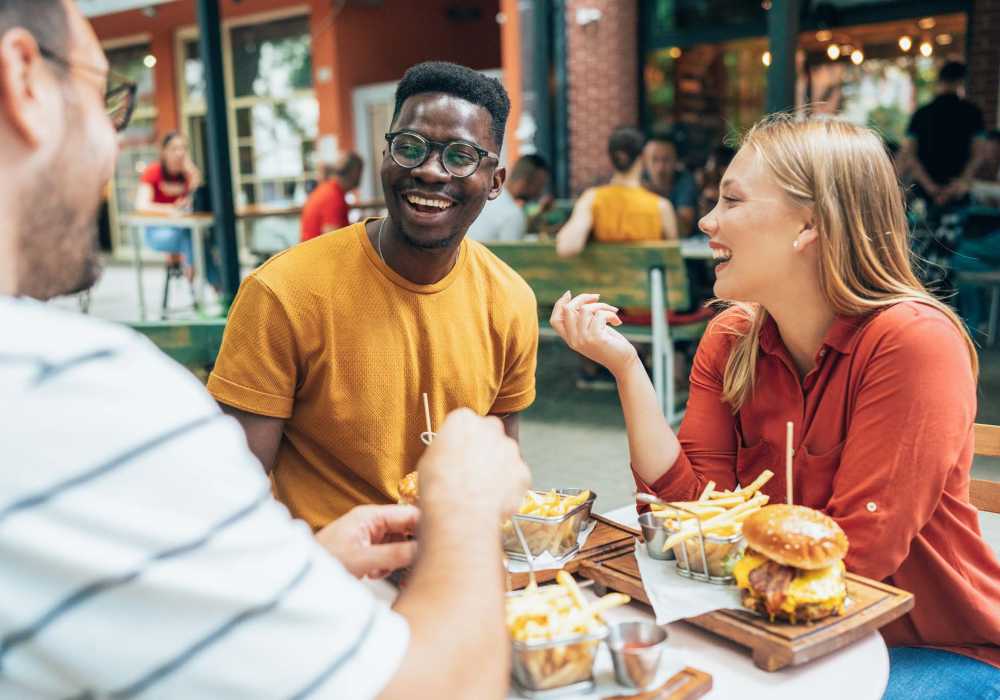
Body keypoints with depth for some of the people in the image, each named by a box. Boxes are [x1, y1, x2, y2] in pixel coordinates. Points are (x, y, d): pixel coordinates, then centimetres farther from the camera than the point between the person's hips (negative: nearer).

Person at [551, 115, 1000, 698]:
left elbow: (856, 551, -24)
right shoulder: (730, 338, -4)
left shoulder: (915, 340, -23)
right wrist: (624, 365, -16)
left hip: (938, 651, -4)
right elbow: (691, 501, -10)